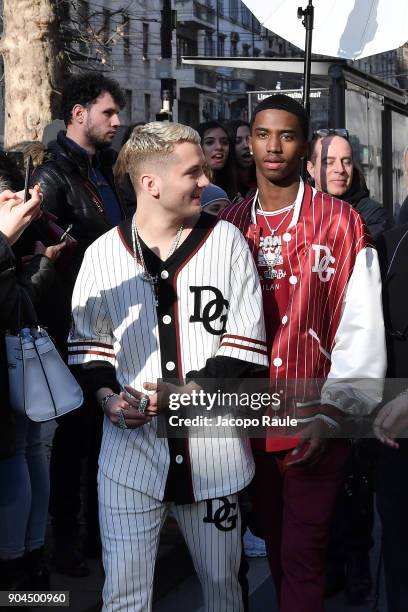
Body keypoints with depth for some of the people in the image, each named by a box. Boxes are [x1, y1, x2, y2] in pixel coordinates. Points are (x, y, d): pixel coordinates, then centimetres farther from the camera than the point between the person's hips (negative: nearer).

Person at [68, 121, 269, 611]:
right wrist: (108, 395, -8)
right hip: (130, 442, 0)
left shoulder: (226, 241, -1)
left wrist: (186, 390, -14)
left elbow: (245, 345, -2)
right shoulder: (103, 253, 1)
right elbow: (87, 344, 11)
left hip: (213, 446, 0)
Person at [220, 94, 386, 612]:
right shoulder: (231, 225, 5)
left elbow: (362, 330, -10)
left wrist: (330, 413, -16)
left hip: (314, 426, -4)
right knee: (275, 546, 18)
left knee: (302, 557, -1)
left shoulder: (341, 223, -6)